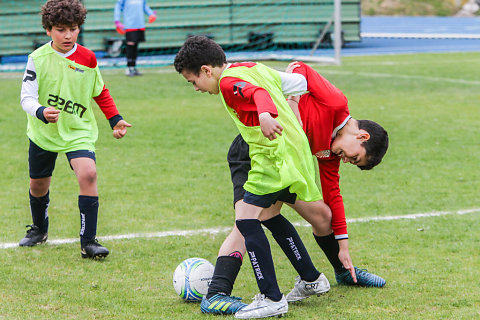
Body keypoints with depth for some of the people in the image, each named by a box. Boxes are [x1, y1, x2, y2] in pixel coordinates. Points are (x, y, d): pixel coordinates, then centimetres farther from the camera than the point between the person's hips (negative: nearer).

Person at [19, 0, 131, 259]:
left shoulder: (87, 59, -5)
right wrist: (41, 112, -36)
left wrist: (115, 119, 5)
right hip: (43, 132, 0)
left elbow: (100, 93, 12)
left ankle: (88, 242, -19)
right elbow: (26, 98, -16)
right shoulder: (38, 58, -13)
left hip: (79, 132, 0)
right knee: (38, 184, 14)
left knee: (88, 173, -23)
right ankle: (39, 229, 46)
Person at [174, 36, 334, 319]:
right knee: (270, 216, 23)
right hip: (297, 150, 10)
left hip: (275, 157, -10)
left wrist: (266, 115, -52)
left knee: (247, 218, -10)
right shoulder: (253, 68, 16)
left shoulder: (228, 82, -11)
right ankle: (313, 280, 32)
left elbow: (259, 93, -31)